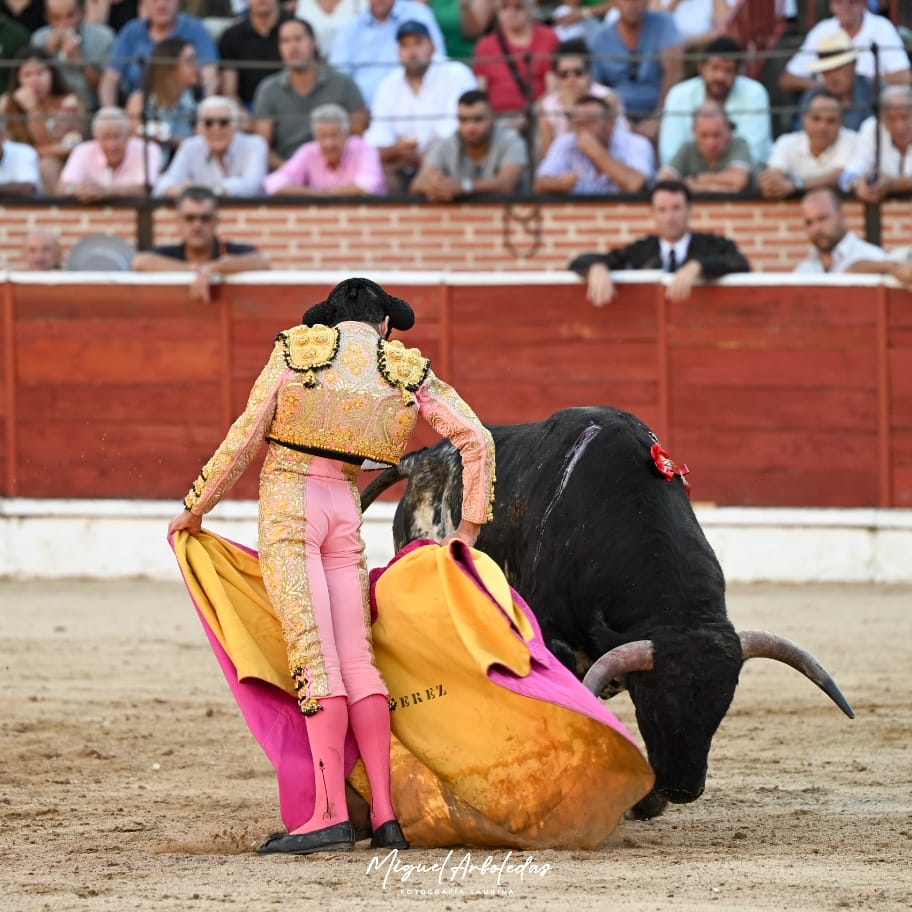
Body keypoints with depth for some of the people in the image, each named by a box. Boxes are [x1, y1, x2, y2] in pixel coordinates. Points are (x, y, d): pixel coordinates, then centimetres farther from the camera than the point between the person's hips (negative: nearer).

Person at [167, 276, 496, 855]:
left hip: (288, 501, -3)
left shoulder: (298, 349, 4)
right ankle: (386, 815, 0)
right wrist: (469, 529, 10)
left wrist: (195, 509, 9)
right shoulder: (408, 371, 11)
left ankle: (331, 814, -17)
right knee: (356, 659, 5)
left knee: (315, 659, -11)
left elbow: (244, 440, 0)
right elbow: (477, 439, 5)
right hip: (345, 509, 3)